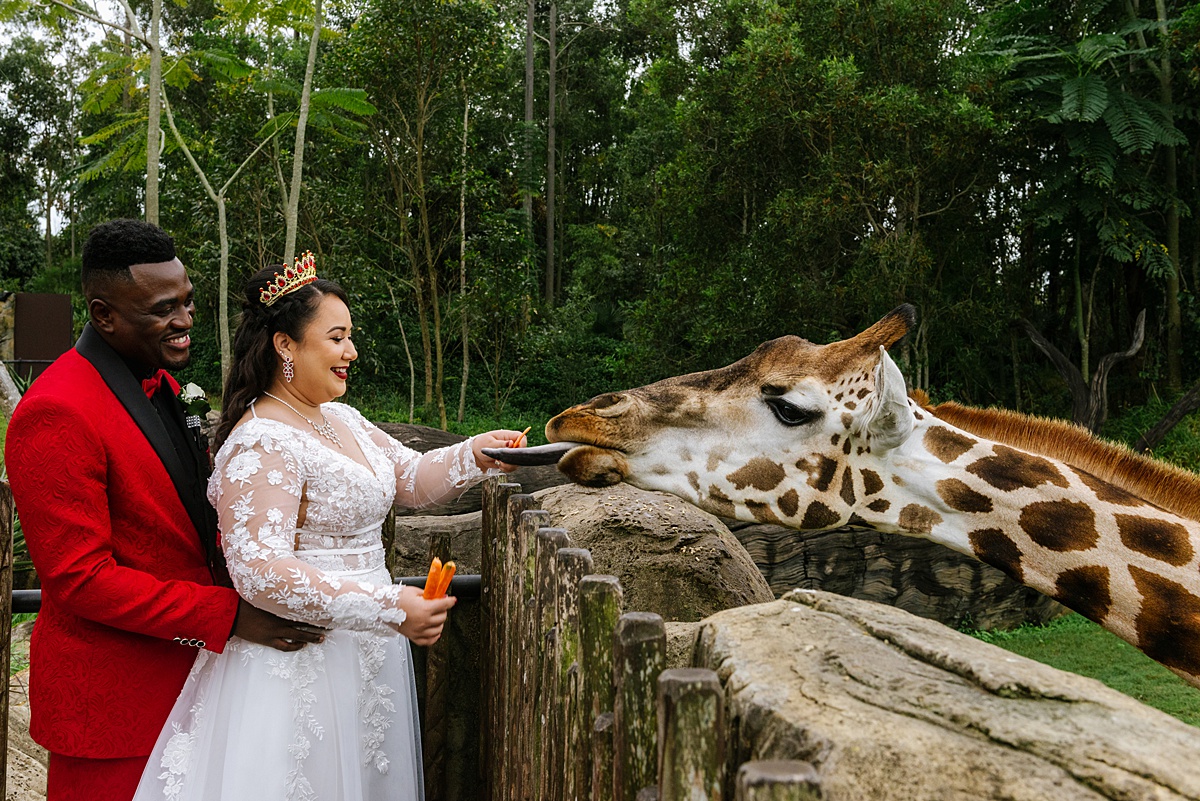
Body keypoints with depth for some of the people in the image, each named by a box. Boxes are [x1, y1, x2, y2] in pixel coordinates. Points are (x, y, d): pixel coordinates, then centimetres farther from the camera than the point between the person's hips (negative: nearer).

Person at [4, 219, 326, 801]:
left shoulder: (157, 382, 8)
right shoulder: (56, 414, -21)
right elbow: (80, 577, -22)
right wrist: (228, 614, -23)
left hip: (181, 673, 8)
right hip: (108, 696, -8)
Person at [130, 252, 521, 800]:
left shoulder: (342, 420, 8)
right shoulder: (262, 445, -21)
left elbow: (410, 478, 16)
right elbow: (260, 570, -28)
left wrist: (473, 455, -5)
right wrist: (389, 608, -28)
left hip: (362, 657, 9)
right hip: (301, 667, -9)